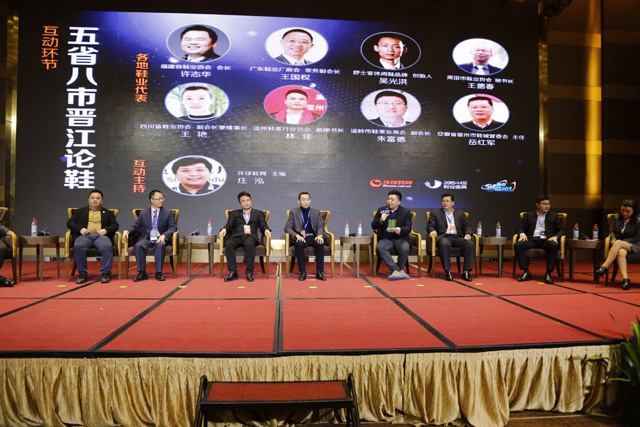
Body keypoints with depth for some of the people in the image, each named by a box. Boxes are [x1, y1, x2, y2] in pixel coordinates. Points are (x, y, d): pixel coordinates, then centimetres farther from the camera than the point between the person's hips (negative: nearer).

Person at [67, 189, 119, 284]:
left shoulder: (108, 213, 27)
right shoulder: (80, 211, 29)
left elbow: (115, 225, 15)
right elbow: (70, 223, 17)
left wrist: (106, 230, -6)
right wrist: (80, 229, -3)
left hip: (101, 236, 0)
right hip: (85, 235, 1)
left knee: (107, 247, -36)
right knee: (78, 246, -35)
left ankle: (105, 273, -29)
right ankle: (82, 273, -24)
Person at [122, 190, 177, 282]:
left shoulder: (168, 213, 9)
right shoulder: (143, 213, 14)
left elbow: (173, 227, -1)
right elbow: (136, 226, 13)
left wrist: (164, 235, -19)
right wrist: (127, 231, -10)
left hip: (160, 239, -2)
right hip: (146, 238, 2)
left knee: (160, 246, -35)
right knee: (138, 246, -30)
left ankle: (158, 273, -27)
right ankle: (142, 273, -22)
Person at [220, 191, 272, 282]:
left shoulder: (258, 213, 26)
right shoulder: (234, 213, 28)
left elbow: (263, 226, 14)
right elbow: (229, 225, 15)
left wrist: (266, 230, -10)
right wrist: (224, 229, -9)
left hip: (251, 236, -1)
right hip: (237, 236, 2)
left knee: (249, 244, -38)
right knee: (228, 244, -33)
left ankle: (249, 272, -32)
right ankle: (233, 272, -30)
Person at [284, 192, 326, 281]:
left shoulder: (316, 212, 14)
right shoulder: (293, 212, 9)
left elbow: (321, 226, 6)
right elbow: (287, 227, 0)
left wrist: (320, 235, -18)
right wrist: (297, 235, -19)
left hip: (313, 237, 1)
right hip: (300, 237, -1)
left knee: (320, 243, -32)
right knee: (299, 244, -36)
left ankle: (319, 272, -24)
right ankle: (302, 272, -26)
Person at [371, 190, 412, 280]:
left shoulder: (406, 212, 8)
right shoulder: (381, 210, 12)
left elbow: (408, 228, -2)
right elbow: (373, 226, 8)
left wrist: (400, 230, -25)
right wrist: (380, 220, -14)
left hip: (400, 238, -1)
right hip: (386, 238, 1)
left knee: (404, 248, -35)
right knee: (379, 248, -32)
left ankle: (399, 270, -10)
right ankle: (397, 271, -31)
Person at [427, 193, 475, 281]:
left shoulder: (461, 213, 26)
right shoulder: (435, 213, 20)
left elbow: (467, 225, 19)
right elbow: (430, 225, 10)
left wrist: (468, 233, -2)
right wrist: (432, 231, -13)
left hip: (458, 237, 3)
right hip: (443, 237, -2)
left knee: (470, 244, -28)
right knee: (444, 244, -39)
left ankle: (466, 271, -25)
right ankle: (447, 272, -33)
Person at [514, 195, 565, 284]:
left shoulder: (554, 216, 19)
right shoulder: (529, 215, 19)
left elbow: (561, 230, 13)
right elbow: (521, 228, 16)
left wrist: (555, 236, -10)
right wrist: (522, 234, -9)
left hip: (546, 240, -1)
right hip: (532, 239, 1)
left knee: (554, 245, -37)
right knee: (517, 245, -30)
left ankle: (548, 274, -30)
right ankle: (526, 273, -26)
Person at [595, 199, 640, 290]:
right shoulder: (617, 218, 11)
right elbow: (612, 232, 16)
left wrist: (620, 242, -14)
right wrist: (613, 239, -6)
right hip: (619, 246, 3)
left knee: (618, 244, -35)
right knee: (621, 252, -35)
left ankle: (605, 266, -36)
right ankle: (625, 279, -47)